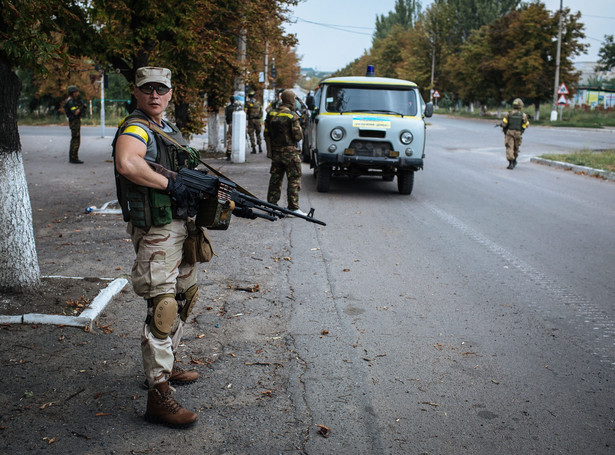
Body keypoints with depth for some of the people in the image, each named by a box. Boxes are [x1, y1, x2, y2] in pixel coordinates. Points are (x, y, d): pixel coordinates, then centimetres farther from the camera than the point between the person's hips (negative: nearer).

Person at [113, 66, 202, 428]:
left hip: (181, 228, 10)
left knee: (186, 296, 20)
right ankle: (159, 395, -6)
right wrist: (171, 184, -27)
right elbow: (127, 164, -37)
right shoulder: (136, 129, -14)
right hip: (157, 233, -10)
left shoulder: (169, 129, 16)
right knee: (163, 309, -11)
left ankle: (167, 364, 36)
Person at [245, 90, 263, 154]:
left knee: (251, 134, 3)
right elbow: (261, 112, 7)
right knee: (258, 134, 16)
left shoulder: (248, 103, -7)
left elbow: (245, 112, -11)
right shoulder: (258, 102, 4)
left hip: (251, 120, -3)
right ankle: (260, 147, 6)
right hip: (258, 120, 3)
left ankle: (254, 149, 0)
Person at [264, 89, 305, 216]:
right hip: (290, 152, -6)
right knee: (294, 179, -1)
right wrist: (299, 129, 7)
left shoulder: (271, 114, 6)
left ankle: (271, 205, 18)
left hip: (275, 152, 6)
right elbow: (298, 136, -14)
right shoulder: (292, 116, -13)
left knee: (275, 179, 14)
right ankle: (293, 207, -3)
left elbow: (266, 134, 10)